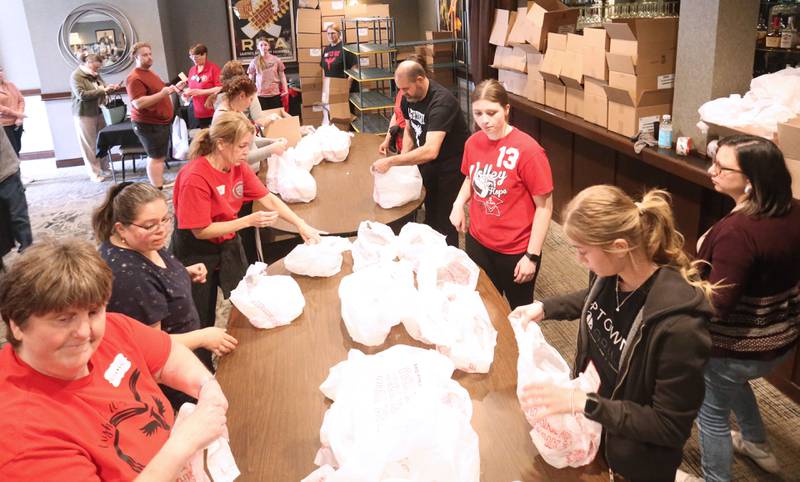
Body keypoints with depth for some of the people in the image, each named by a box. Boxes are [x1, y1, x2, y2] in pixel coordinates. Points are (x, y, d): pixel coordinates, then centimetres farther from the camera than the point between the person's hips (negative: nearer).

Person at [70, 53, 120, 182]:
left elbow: (103, 88, 26)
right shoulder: (76, 76, -11)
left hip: (99, 113, 7)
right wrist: (102, 90, -20)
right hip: (84, 115, -7)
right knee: (90, 145, -2)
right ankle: (95, 173, 3)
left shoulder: (95, 75, 11)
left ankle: (104, 168, 22)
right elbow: (82, 95, -22)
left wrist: (110, 87, 3)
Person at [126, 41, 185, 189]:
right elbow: (138, 103, -27)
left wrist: (174, 88, 15)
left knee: (159, 157, 14)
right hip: (149, 124, -10)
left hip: (161, 122, 10)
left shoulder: (149, 73, 17)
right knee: (156, 158, -11)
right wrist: (162, 94, -34)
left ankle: (159, 185, 23)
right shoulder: (134, 78, -18)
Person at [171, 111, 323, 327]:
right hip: (197, 254, -6)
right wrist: (249, 221, -29)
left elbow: (268, 199, -3)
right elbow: (201, 231, -25)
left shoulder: (238, 166, -7)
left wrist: (301, 225, -13)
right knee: (202, 322, 8)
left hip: (228, 244, 7)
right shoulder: (195, 178, -28)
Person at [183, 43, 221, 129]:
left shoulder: (214, 68, -9)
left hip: (213, 113, -6)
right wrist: (187, 92, 0)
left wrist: (200, 92, -20)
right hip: (198, 114, 6)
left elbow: (220, 88, -15)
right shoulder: (192, 70, 12)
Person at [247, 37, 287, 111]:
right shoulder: (254, 62, 0)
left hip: (275, 94, 1)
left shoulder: (276, 60, 1)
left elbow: (282, 76, 7)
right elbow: (251, 79, 6)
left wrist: (285, 89, -4)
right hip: (260, 95, -1)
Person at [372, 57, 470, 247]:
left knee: (444, 223, -2)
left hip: (451, 165, -7)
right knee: (430, 215, 17)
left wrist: (390, 161, -37)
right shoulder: (409, 97, -5)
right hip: (427, 163, 8)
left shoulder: (441, 102, -31)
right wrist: (403, 158, -8)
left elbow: (430, 151, -41)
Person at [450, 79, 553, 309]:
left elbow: (544, 207, -16)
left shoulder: (528, 151, -21)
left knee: (519, 310, 17)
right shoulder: (473, 142, -3)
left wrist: (532, 256, -16)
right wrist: (459, 204, -4)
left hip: (516, 252, -5)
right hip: (477, 242, 5)